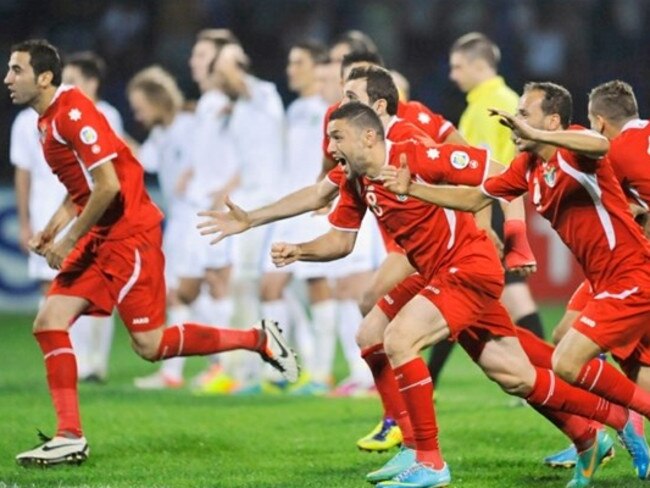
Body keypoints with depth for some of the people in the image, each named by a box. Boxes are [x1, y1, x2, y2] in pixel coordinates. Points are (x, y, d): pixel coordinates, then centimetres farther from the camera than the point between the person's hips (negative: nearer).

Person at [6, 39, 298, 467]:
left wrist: (69, 240, -15)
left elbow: (107, 186, -23)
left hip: (129, 233, -9)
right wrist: (51, 230, 8)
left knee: (150, 344, -8)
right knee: (49, 323, -2)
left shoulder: (73, 113, -17)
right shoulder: (47, 121, 13)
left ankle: (259, 339, 7)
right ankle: (70, 437, -1)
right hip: (99, 238, 9)